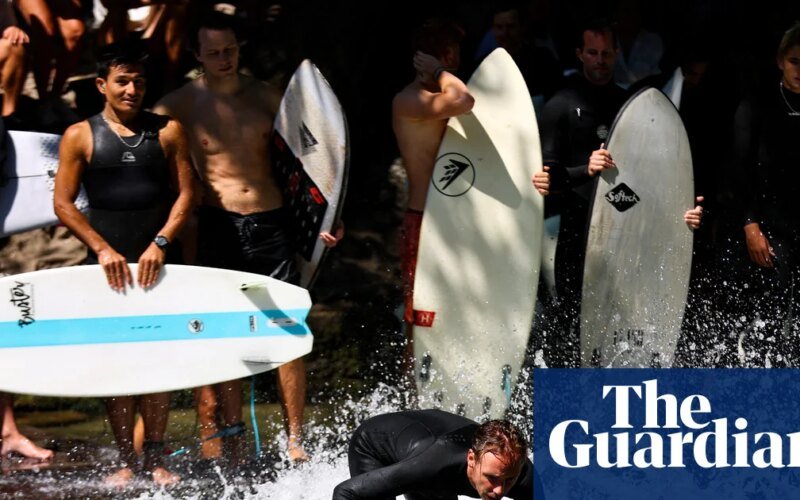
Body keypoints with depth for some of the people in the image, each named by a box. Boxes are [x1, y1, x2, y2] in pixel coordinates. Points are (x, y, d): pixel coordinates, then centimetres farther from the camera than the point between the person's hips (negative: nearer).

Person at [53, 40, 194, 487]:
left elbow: (185, 193, 4)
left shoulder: (168, 132, 6)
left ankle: (156, 459, 5)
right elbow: (63, 203, 1)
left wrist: (160, 242, -9)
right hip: (108, 262, -1)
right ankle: (126, 461, 3)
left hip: (160, 261, 1)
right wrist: (103, 249, -8)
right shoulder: (80, 136, 3)